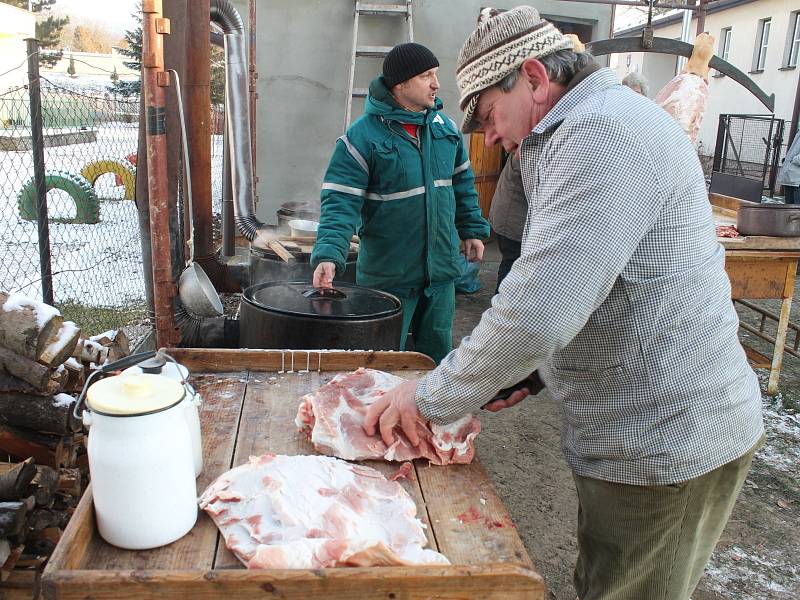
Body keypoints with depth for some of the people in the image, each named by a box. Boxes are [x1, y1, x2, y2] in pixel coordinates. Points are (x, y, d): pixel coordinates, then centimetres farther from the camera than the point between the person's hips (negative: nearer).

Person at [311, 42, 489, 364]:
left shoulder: (445, 126, 4)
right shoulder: (362, 136, -15)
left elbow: (462, 183, 16)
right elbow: (340, 202, -19)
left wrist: (472, 230, 14)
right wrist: (329, 255, -32)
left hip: (441, 267, 5)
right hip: (389, 274, -5)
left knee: (437, 354, 19)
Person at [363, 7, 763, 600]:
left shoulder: (603, 133, -21)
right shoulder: (591, 131, 15)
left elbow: (538, 312, -30)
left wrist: (432, 397, -17)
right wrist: (529, 370, 9)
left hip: (665, 444, -10)